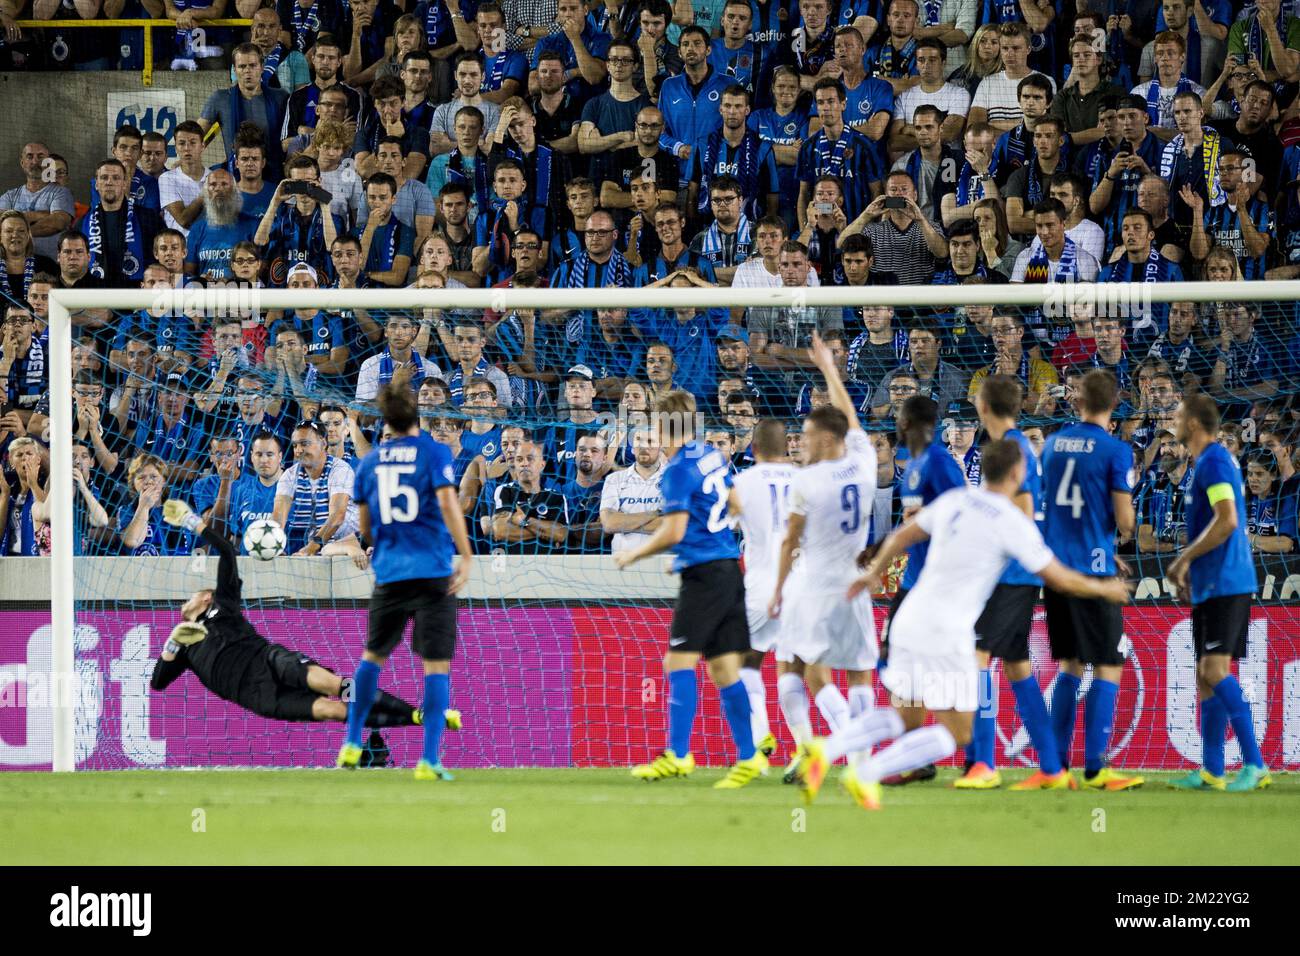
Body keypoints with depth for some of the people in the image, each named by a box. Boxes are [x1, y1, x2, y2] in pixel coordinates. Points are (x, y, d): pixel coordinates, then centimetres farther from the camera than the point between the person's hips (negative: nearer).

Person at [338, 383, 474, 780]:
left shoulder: (369, 462, 9)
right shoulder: (434, 453, -3)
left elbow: (364, 527, 14)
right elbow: (447, 501, -16)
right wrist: (465, 557, -16)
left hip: (389, 572, 3)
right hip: (433, 572, -3)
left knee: (373, 656, 21)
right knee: (436, 664, -1)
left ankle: (351, 744, 22)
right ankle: (429, 759, -9)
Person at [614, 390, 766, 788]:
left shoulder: (678, 470, -12)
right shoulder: (713, 456, 13)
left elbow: (674, 532, -16)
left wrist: (634, 555, -2)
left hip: (703, 574, -9)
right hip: (729, 567, 9)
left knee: (680, 661, -9)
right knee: (723, 669, 9)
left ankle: (678, 755, -16)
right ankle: (748, 757, 8)